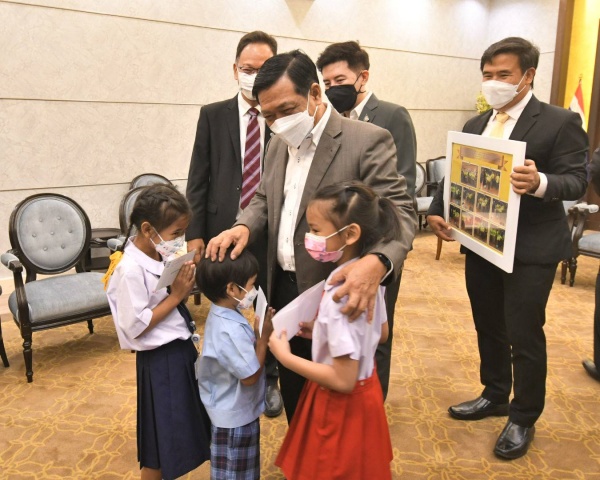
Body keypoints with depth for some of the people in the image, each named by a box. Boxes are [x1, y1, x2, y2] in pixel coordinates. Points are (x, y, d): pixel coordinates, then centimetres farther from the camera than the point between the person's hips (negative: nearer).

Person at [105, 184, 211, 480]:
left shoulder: (161, 255, 0)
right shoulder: (131, 270, -24)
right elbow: (135, 327, -24)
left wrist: (184, 284, -9)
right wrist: (176, 296, -21)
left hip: (181, 349, 9)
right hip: (160, 360, -8)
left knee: (179, 429, 25)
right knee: (161, 438, 11)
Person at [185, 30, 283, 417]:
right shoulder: (213, 115, 3)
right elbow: (199, 178, 2)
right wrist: (195, 233, -3)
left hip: (273, 234, 0)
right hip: (223, 231, 1)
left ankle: (270, 379, 37)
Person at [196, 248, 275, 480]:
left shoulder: (220, 315, -1)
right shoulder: (231, 330, -33)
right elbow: (250, 376, -26)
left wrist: (256, 336, -8)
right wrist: (264, 337, -21)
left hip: (230, 410, 9)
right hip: (236, 415, -9)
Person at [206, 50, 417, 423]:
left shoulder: (368, 140, -16)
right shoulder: (279, 144, 8)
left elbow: (400, 211, -21)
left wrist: (377, 262, -42)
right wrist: (244, 226, -8)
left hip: (335, 298, -6)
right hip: (284, 291, 7)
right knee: (293, 393, 22)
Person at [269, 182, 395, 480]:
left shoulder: (341, 296, -33)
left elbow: (343, 380, -29)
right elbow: (381, 334, 9)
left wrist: (285, 357, -20)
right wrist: (323, 330, 6)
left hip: (342, 405, -8)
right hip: (363, 390, 8)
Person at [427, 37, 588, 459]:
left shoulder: (560, 122, -7)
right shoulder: (475, 125, 11)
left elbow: (577, 180, -13)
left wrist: (540, 182, -35)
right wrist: (437, 211, -8)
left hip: (531, 249, -6)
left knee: (524, 334, 2)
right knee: (488, 327, 17)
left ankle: (523, 419, 22)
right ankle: (495, 396, 38)